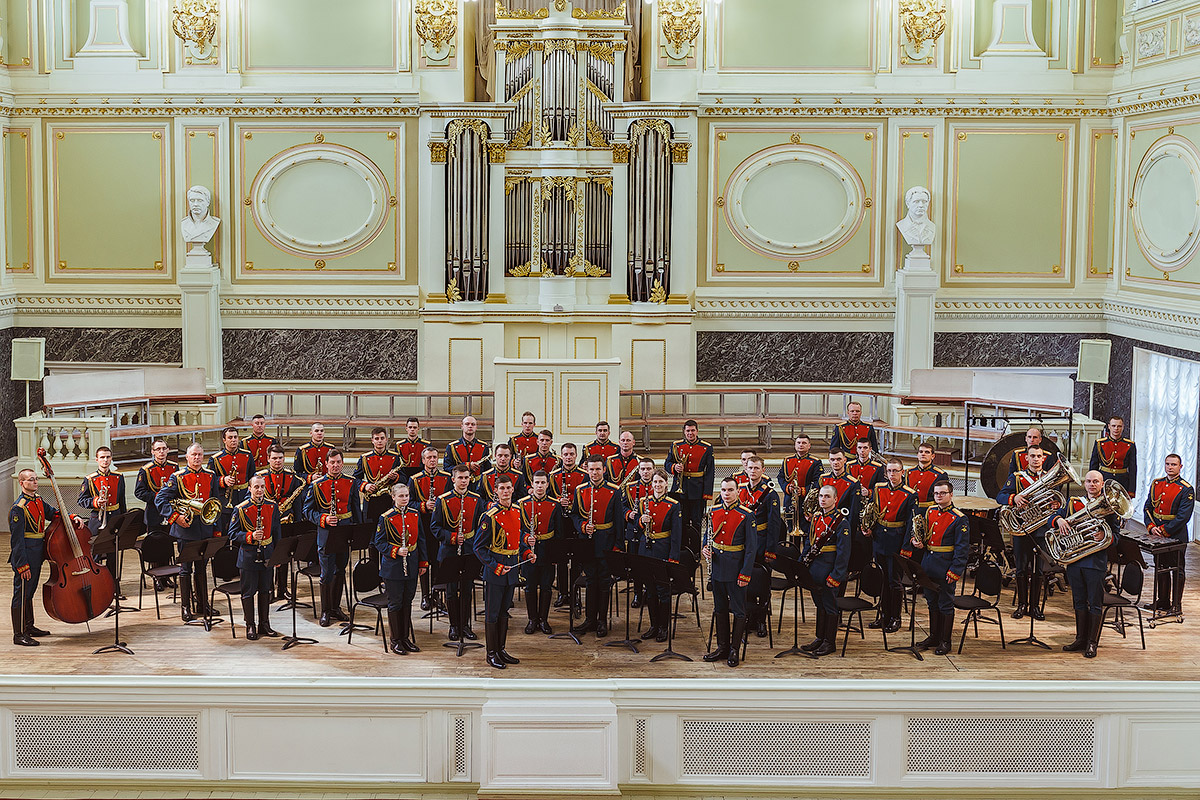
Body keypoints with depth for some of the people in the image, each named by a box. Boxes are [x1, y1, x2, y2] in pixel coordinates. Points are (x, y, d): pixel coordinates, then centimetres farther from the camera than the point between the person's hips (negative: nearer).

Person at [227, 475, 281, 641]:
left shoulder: (272, 507, 4)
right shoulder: (241, 509, -8)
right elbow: (233, 534, -5)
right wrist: (251, 537, -21)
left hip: (267, 556, 4)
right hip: (248, 557, -3)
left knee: (265, 590, 11)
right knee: (249, 591, 3)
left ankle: (264, 624, 21)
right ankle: (250, 626, 12)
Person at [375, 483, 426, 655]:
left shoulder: (415, 515, 5)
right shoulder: (386, 518, -10)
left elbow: (420, 540, 12)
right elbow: (379, 543, -8)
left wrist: (423, 563, 10)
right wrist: (396, 551, -22)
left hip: (411, 566, 5)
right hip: (393, 567, -5)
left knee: (407, 601, 12)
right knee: (395, 603, 2)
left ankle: (406, 637, 22)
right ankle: (396, 641, 12)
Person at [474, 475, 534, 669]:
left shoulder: (517, 511, 6)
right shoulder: (490, 516, -15)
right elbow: (479, 547, -13)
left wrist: (527, 552, 5)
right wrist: (496, 567, -17)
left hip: (512, 569, 7)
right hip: (494, 571, -7)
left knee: (504, 610, 15)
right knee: (492, 613, 2)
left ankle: (502, 650, 25)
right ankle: (491, 654, 10)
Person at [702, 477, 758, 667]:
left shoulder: (746, 515, -10)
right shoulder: (714, 511, 6)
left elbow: (751, 548, -10)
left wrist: (745, 574, -15)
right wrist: (704, 549, -4)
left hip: (736, 570, -5)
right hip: (717, 568, 5)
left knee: (738, 611, 4)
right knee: (720, 609, 13)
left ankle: (735, 650, 13)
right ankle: (722, 647, 23)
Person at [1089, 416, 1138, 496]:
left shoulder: (1130, 445, 4)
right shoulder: (1100, 443, 4)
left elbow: (1133, 469, 3)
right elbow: (1093, 466, 6)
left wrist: (1131, 491, -3)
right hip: (1103, 481, 0)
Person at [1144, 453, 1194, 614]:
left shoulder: (1186, 490, -9)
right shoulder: (1156, 484, 8)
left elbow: (1183, 517, -15)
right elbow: (1147, 507, 8)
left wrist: (1164, 530, -18)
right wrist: (1152, 527, -8)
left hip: (1176, 536, -5)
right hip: (1157, 535, 5)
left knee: (1177, 570, 3)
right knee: (1160, 569, 14)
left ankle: (1176, 605, 10)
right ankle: (1162, 602, 25)